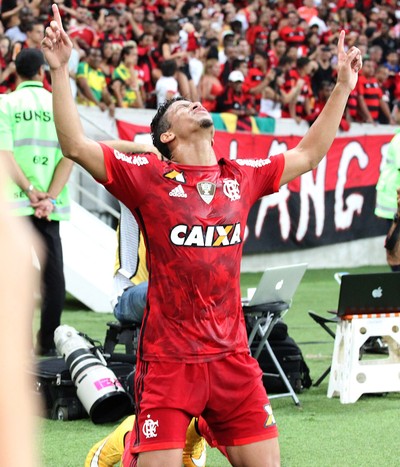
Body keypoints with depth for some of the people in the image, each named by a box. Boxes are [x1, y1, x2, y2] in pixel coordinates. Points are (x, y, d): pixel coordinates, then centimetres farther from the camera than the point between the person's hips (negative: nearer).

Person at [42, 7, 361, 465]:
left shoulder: (242, 177, 12)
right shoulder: (148, 177, -1)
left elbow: (309, 153, 24)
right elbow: (75, 146, -7)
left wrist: (343, 87, 25)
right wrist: (59, 70, -14)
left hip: (232, 358, 4)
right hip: (167, 360, -4)